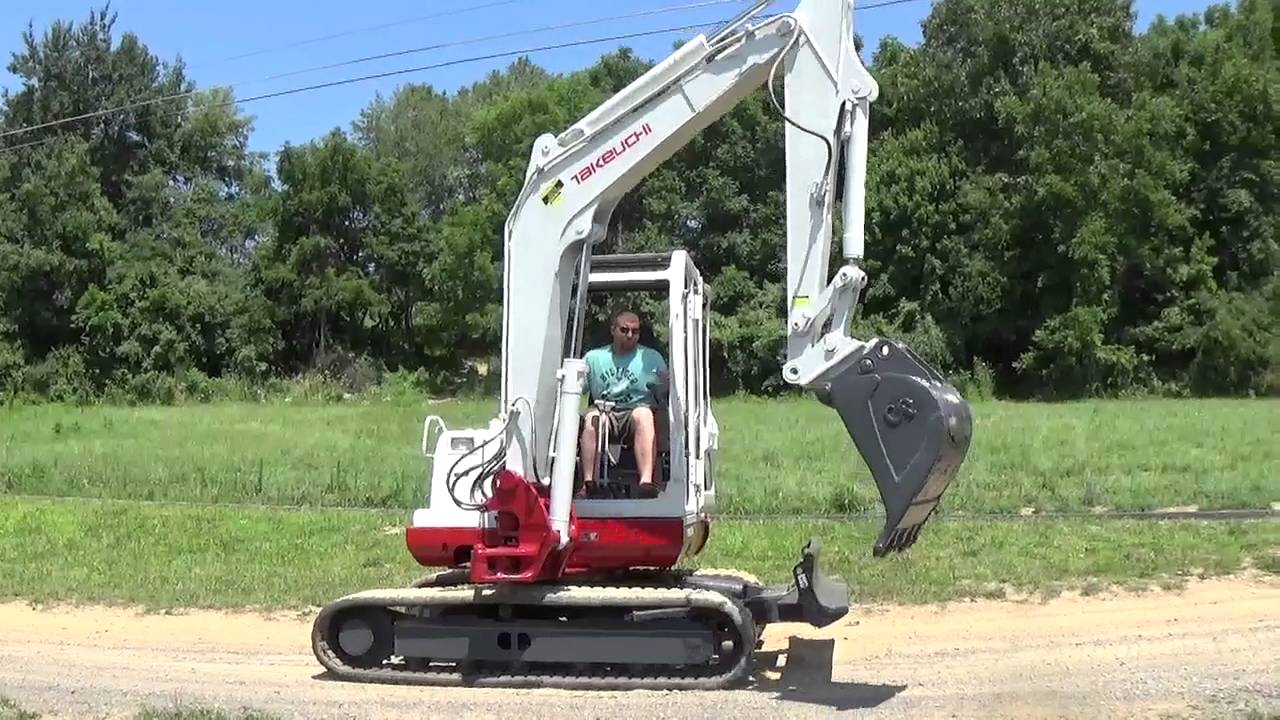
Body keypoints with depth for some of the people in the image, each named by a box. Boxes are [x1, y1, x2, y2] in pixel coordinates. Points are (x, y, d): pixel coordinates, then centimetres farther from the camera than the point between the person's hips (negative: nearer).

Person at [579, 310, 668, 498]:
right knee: (592, 418, -33)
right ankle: (588, 482, -39)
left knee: (643, 414, -36)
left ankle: (646, 481, -51)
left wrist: (668, 382, -16)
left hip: (637, 415, -1)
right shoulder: (593, 357, 17)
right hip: (605, 414, 1)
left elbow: (666, 393, 7)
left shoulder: (651, 358, 14)